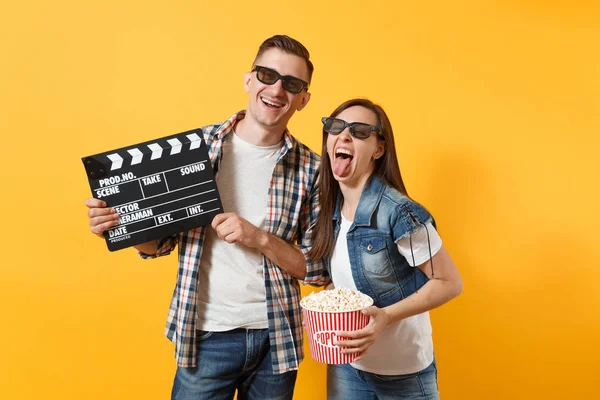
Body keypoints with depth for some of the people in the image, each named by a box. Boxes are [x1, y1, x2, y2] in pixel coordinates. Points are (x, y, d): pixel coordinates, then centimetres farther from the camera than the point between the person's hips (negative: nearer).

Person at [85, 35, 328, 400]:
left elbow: (317, 269, -3)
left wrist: (261, 239, -18)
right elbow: (160, 242, 4)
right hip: (206, 336, 0)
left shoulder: (311, 168, -5)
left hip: (276, 339, 1)